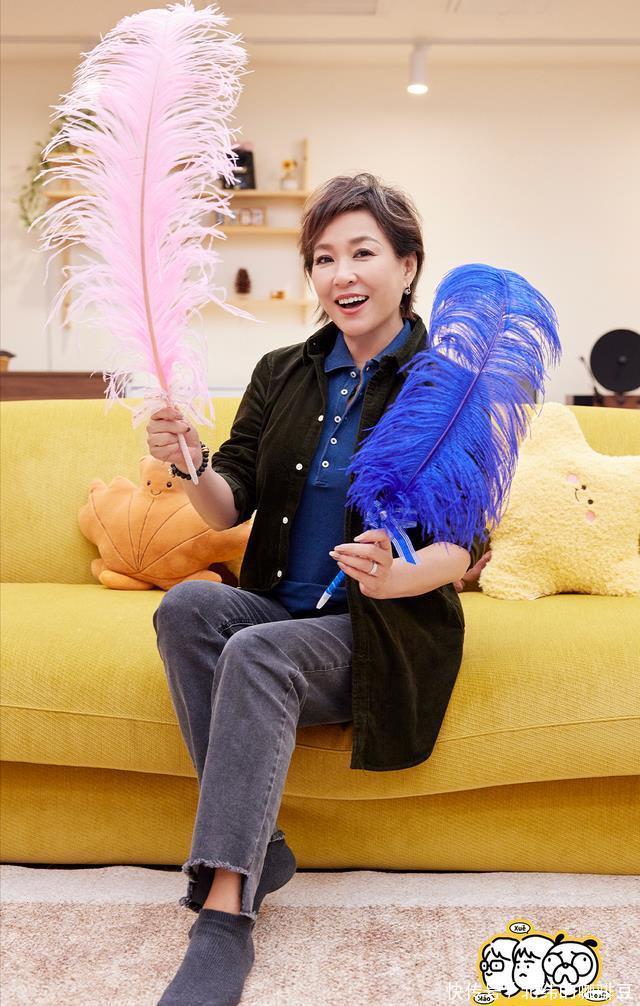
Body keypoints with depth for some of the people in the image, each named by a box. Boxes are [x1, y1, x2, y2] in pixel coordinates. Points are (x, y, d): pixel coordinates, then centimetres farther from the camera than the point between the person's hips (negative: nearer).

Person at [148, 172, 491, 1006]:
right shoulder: (283, 374, 8)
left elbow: (468, 549, -12)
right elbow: (230, 508, 4)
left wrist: (394, 576, -34)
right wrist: (192, 464, -18)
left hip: (386, 633, -4)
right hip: (280, 610, 5)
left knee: (258, 652, -32)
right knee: (186, 603, -26)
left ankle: (224, 920, -26)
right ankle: (254, 848, -19)